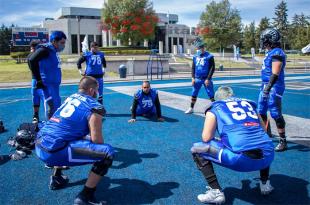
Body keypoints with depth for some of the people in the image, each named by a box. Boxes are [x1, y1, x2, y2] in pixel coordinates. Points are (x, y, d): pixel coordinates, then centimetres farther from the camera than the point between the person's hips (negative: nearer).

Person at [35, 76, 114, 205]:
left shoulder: (70, 98, 20)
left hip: (39, 146, 9)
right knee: (107, 152, -8)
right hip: (53, 151, -9)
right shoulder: (94, 107, -4)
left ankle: (56, 178, 41)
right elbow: (96, 140, -8)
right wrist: (102, 151, 15)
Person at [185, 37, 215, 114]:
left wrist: (208, 79, -13)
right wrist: (193, 78, 3)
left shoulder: (209, 56, -8)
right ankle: (191, 108, 23)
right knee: (194, 94, 10)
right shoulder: (195, 56, 6)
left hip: (206, 79, -4)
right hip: (197, 79, 5)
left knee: (211, 95, -2)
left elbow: (212, 68, -8)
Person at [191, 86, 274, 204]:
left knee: (197, 150, 13)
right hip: (268, 157, 6)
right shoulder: (248, 103, 26)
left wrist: (219, 140, 29)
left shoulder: (215, 107, 14)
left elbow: (206, 138, 6)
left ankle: (216, 192, 5)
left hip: (241, 159, -5)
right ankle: (265, 184, 33)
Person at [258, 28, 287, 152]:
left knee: (276, 114, -6)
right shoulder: (270, 52, 14)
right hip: (265, 86, 10)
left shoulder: (277, 53, -16)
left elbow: (275, 74, -23)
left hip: (274, 88, -10)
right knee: (261, 112, 18)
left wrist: (268, 87, -28)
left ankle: (283, 141, 4)